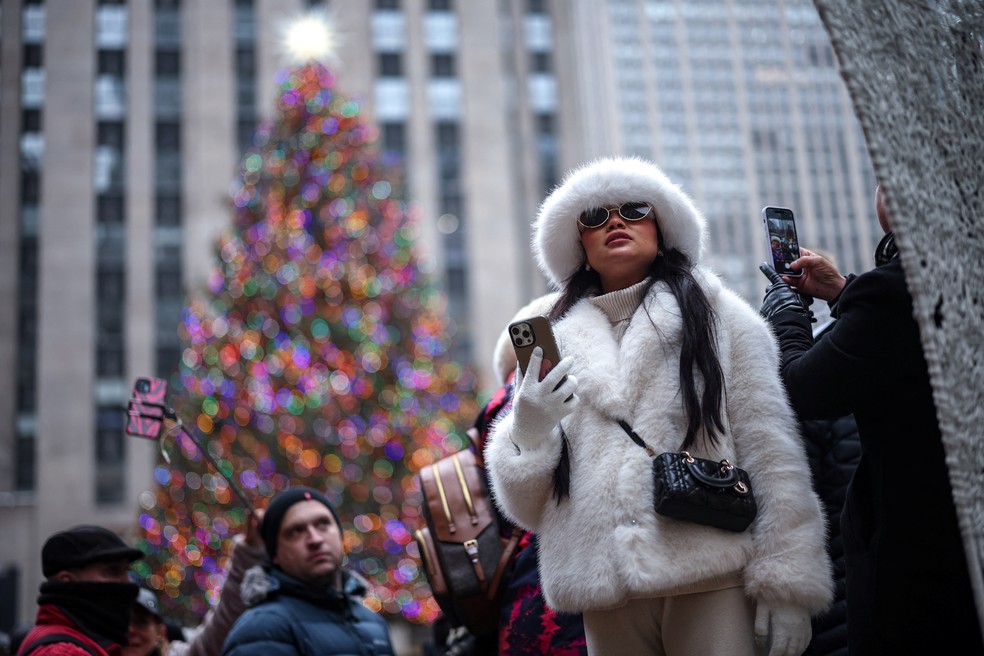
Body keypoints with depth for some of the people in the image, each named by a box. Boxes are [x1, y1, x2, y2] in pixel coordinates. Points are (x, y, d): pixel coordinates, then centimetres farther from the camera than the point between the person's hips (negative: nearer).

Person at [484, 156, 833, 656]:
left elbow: (771, 451, 1)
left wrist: (785, 586, -6)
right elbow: (530, 511, 12)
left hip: (714, 579, -2)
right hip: (607, 597, 2)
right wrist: (527, 430, -7)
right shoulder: (557, 344, 13)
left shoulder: (717, 315, 9)